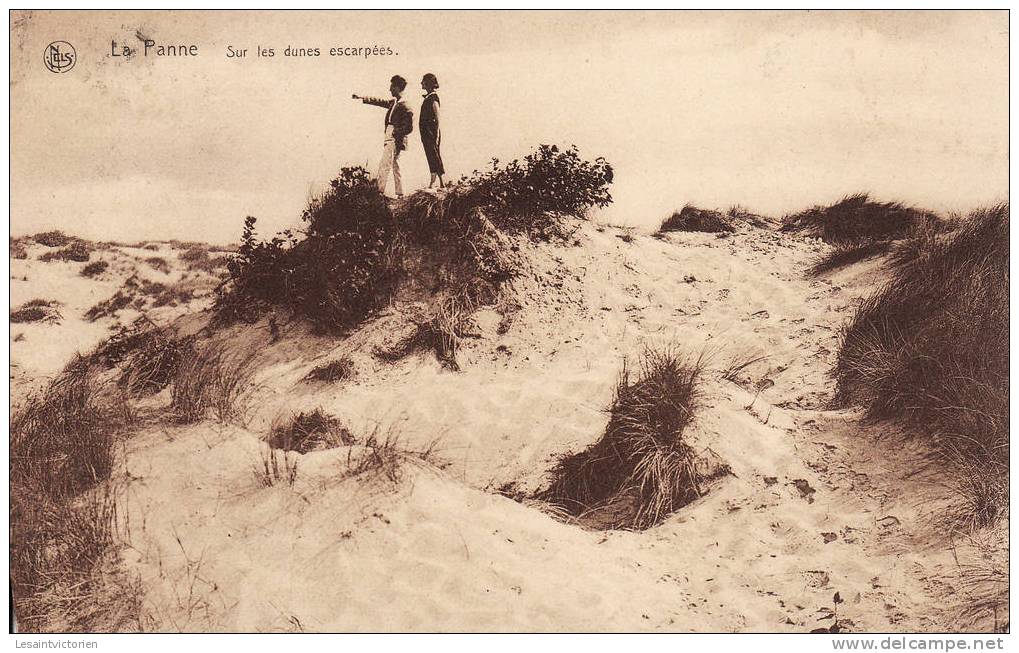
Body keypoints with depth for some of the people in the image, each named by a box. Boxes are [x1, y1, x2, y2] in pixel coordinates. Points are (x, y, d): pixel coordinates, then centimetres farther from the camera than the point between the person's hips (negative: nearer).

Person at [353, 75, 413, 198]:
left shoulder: (404, 107, -13)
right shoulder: (393, 102, 13)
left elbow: (409, 127, -15)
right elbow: (379, 102, 26)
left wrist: (395, 133, -15)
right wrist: (362, 98, 28)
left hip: (395, 140, -9)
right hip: (390, 139, 9)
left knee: (384, 165, -13)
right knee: (395, 167, 10)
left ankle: (380, 191, -15)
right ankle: (400, 194, 13)